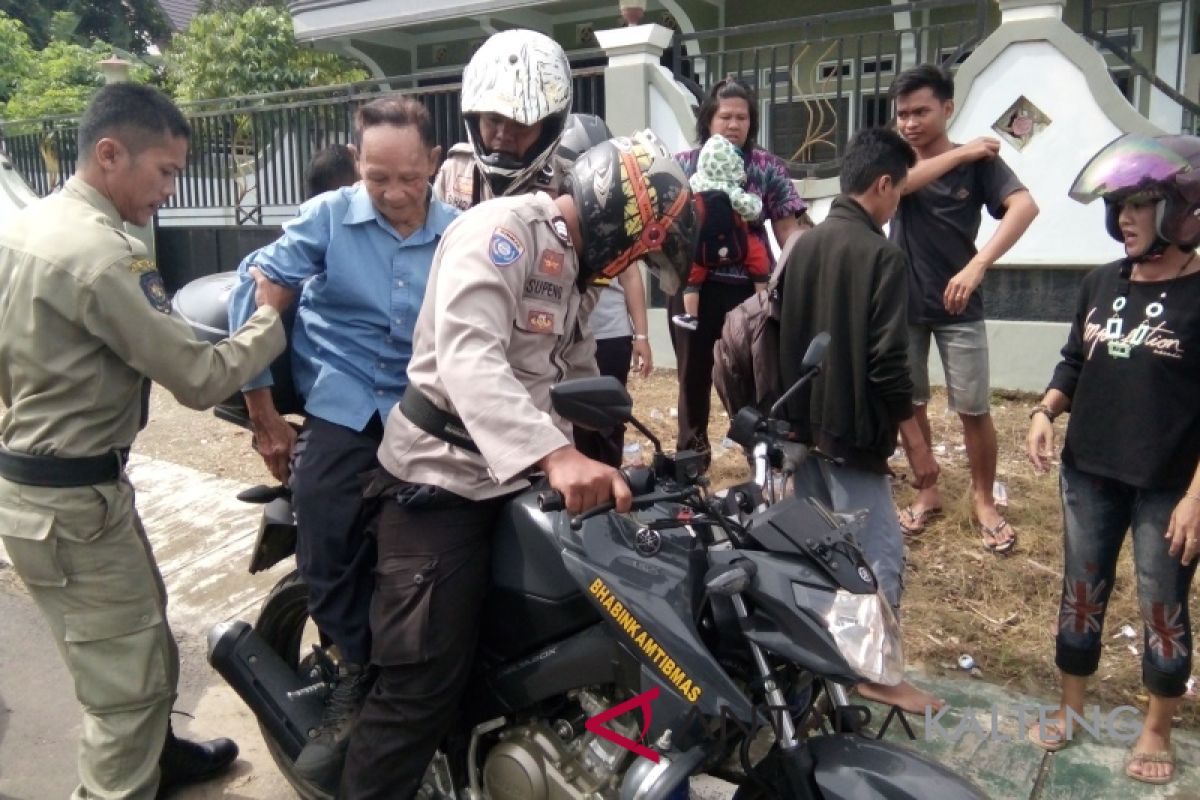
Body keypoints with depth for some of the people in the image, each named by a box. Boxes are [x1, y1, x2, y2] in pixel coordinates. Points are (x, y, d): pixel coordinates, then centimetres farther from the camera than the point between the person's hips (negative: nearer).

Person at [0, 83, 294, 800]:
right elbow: (199, 379, -21)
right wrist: (271, 314, -9)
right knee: (129, 677, 4)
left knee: (143, 632, 26)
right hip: (75, 502, -10)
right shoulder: (104, 255, -24)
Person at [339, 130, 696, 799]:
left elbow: (578, 379, 19)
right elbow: (469, 360, -32)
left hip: (519, 480, 9)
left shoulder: (576, 270, 14)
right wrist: (557, 455, -45)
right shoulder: (501, 229, -16)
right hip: (442, 482, -9)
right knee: (425, 687, -8)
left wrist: (599, 465, 9)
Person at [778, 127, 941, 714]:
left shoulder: (803, 246, 7)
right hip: (852, 429, -8)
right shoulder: (880, 256, -15)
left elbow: (782, 335, 13)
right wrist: (917, 443, -10)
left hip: (805, 422, 9)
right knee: (880, 550, 2)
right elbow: (888, 363, -19)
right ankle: (878, 673, 12)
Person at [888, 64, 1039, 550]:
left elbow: (1025, 206, -20)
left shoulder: (978, 161, -3)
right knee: (910, 405, 9)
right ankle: (926, 492, 26)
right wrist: (960, 153, -15)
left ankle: (983, 500, 20)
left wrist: (976, 267, -32)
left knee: (974, 409, 1)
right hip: (903, 304, 2)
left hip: (958, 307, -2)